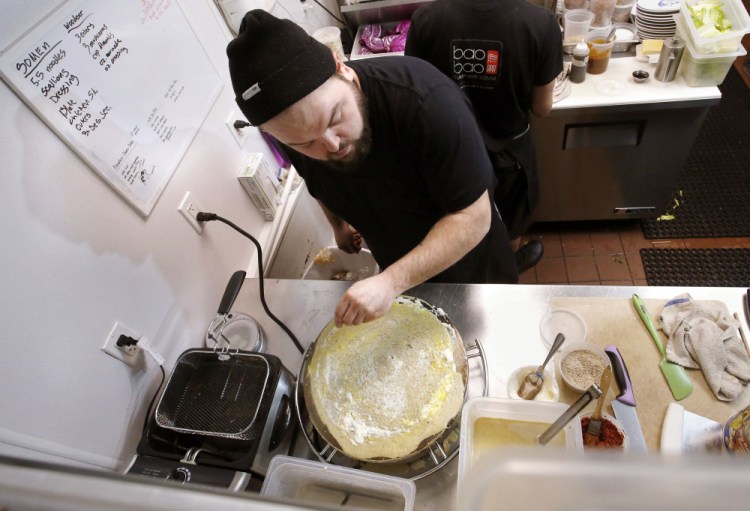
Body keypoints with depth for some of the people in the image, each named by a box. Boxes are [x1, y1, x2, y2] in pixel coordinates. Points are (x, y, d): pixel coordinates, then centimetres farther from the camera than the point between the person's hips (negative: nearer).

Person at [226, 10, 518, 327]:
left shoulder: (428, 103, -39)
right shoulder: (297, 130, -21)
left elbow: (474, 218, -36)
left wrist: (391, 283, -43)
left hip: (466, 258, -3)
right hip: (398, 270, 4)